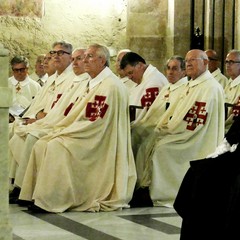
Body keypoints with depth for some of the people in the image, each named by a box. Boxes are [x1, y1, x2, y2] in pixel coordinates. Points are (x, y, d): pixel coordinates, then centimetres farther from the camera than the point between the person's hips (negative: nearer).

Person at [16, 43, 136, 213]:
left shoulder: (109, 85, -16)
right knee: (41, 145, -2)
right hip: (90, 136, 10)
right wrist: (62, 128, 5)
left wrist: (64, 131, -15)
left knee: (57, 147, -28)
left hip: (98, 142, -10)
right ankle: (37, 196, -4)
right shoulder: (95, 84, 17)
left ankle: (49, 201, -24)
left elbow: (96, 123, -21)